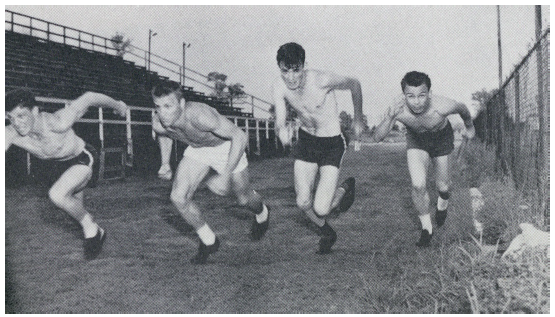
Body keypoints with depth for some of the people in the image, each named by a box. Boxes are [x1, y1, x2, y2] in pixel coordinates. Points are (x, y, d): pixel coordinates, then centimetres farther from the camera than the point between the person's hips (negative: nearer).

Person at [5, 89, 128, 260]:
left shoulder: (57, 123, -39)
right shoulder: (11, 134, -27)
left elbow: (88, 98, -27)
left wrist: (117, 105, -11)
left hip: (83, 157, -6)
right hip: (65, 162, 6)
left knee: (57, 195, -27)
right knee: (75, 208, 20)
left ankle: (90, 228, -5)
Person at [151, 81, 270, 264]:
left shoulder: (200, 116, -42)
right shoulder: (158, 123, -25)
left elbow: (240, 137, -36)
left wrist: (226, 175, -39)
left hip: (226, 148, -4)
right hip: (196, 150, 4)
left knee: (243, 198, 13)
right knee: (178, 197, -14)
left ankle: (261, 214, 51)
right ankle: (208, 241, 9)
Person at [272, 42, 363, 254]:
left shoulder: (321, 80, -27)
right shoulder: (279, 86, -15)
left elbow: (354, 85, -9)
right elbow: (279, 121, -10)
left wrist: (358, 120, 2)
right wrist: (281, 131, -36)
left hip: (332, 143, -4)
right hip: (305, 141, 4)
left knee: (321, 209, -12)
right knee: (303, 203, 1)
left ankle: (346, 188, 22)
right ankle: (326, 233, 32)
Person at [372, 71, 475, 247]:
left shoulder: (442, 107, -38)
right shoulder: (399, 109, -36)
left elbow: (462, 108, -14)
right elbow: (377, 138, -40)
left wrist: (469, 127, 6)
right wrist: (390, 117, -57)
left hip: (441, 137, 0)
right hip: (416, 139, 0)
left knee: (442, 186, 8)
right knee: (418, 186, -15)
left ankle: (443, 199, 47)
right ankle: (426, 228, 9)